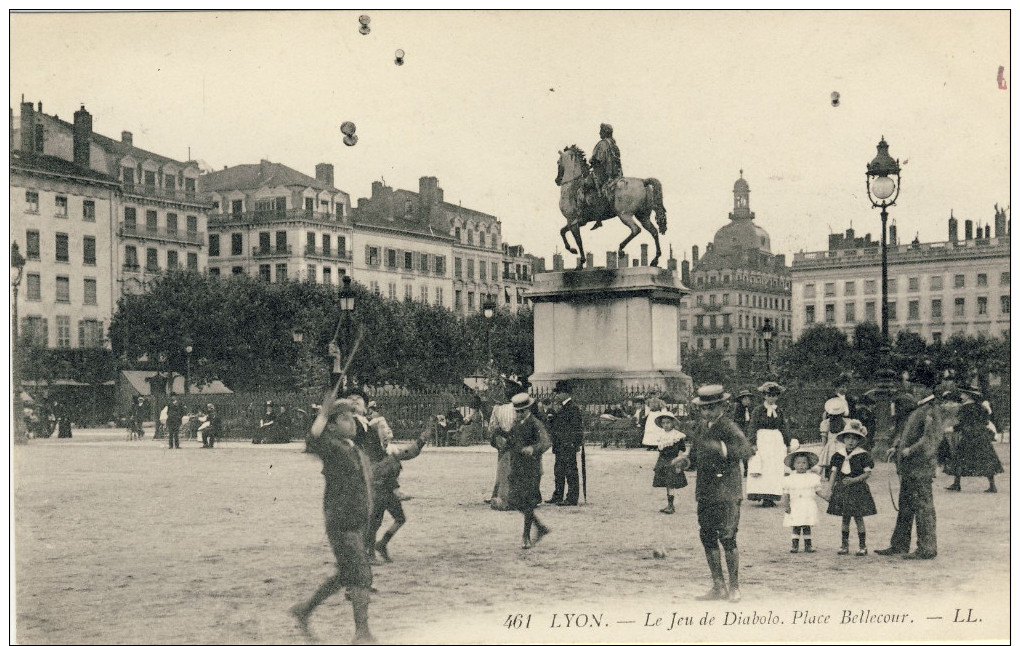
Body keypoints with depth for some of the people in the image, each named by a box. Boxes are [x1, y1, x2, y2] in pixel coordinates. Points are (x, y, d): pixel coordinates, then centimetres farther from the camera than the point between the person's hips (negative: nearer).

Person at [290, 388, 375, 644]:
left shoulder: (355, 450, 14)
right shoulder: (332, 447, -13)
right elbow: (313, 442, -36)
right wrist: (323, 413, -35)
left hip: (358, 524, 9)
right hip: (341, 524, -9)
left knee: (346, 576, 15)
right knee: (360, 575, -10)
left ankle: (304, 610, 28)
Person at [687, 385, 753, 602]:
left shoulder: (729, 427, -10)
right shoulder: (704, 429, 15)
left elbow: (745, 450, -27)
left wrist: (722, 449, -40)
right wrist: (686, 460, 10)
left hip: (726, 495, -8)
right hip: (705, 493, 8)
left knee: (727, 539, -6)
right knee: (708, 538, 9)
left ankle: (734, 588, 5)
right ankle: (718, 587, 18)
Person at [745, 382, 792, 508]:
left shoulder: (780, 411, 11)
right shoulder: (758, 410, -1)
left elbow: (784, 429, 16)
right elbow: (752, 427, -5)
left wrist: (786, 444, 11)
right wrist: (753, 443, -14)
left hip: (776, 441, 4)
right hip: (761, 441, -4)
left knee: (775, 471, 0)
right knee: (763, 470, -8)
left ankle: (771, 497, 3)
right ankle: (763, 496, -9)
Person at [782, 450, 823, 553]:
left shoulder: (813, 477, 7)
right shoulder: (789, 479, 6)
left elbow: (818, 491, 9)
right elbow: (786, 493, 5)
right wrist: (785, 503, -9)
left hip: (809, 506, 0)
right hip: (795, 507, 0)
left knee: (807, 527, 0)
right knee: (795, 528, -3)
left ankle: (808, 545, 9)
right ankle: (794, 546, 3)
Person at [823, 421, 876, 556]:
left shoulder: (863, 455, -5)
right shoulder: (838, 455, 7)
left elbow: (868, 473, -7)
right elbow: (834, 473, 10)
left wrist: (853, 480, -19)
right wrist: (830, 489, 5)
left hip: (858, 489, -4)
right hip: (841, 489, 4)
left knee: (858, 517, -1)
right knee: (845, 518, 8)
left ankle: (863, 546, 7)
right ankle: (844, 545, 14)